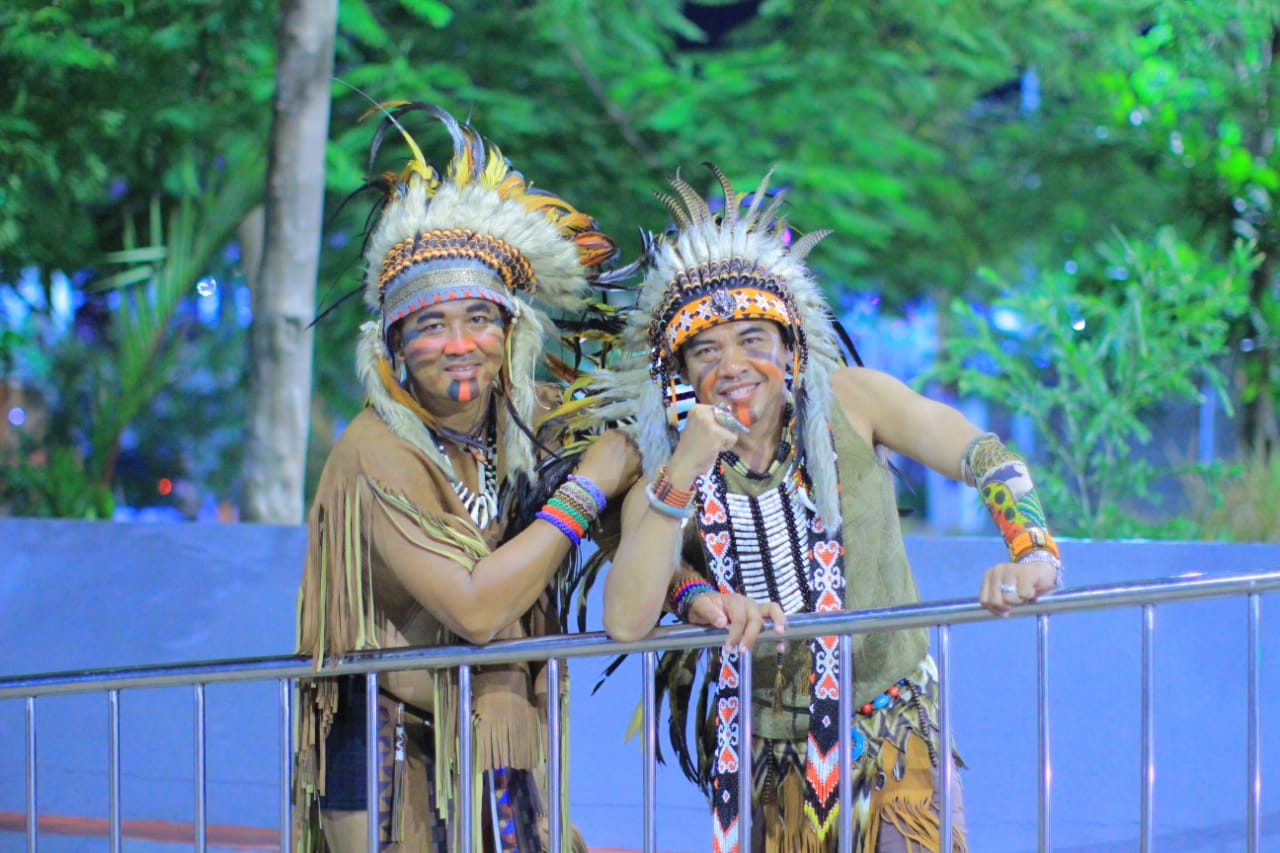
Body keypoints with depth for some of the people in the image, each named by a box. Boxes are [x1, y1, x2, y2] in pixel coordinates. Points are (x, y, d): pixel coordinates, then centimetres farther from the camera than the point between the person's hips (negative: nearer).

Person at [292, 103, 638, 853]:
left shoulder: (528, 421, 2)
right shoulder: (379, 452, -16)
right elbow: (474, 607, -23)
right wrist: (587, 488, -15)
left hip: (501, 745, 6)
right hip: (393, 755, -5)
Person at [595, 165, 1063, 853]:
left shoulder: (848, 403, -5)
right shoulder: (666, 485, -5)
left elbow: (986, 459, -13)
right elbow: (625, 622, -20)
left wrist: (1033, 554, -33)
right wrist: (683, 472, -26)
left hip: (890, 736, -1)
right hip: (767, 756, 1)